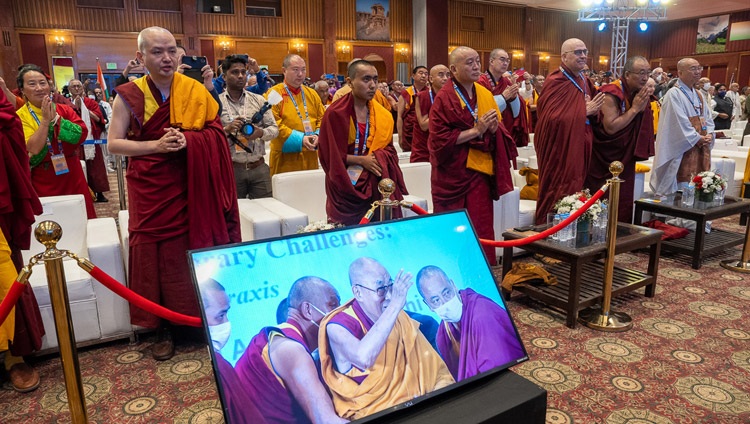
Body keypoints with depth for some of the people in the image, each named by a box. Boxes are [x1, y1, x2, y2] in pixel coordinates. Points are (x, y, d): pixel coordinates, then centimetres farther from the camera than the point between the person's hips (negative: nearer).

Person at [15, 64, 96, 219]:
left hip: (73, 178, 3)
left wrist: (55, 118, -16)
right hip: (44, 184, -2)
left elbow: (81, 135, -9)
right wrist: (45, 119, -17)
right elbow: (33, 149, -17)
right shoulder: (20, 117, -5)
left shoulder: (64, 110, 5)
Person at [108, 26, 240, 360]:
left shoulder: (195, 91, 1)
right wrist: (157, 145, -17)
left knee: (196, 247, 4)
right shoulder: (129, 95, -2)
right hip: (150, 188, 0)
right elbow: (114, 144, -3)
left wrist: (188, 140, -17)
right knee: (155, 253, 3)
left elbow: (215, 132, 2)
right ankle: (162, 328, 16)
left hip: (190, 186, 1)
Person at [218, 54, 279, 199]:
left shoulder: (259, 100, 9)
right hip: (231, 169, -2)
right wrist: (227, 130, -20)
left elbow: (274, 129, 6)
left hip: (259, 167, 2)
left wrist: (261, 133, -13)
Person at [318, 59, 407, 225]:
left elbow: (388, 148, 11)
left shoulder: (382, 114, 5)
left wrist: (378, 157, -11)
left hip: (375, 186, 4)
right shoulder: (336, 113, -10)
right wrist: (361, 160, -15)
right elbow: (330, 154, -9)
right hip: (346, 185, -4)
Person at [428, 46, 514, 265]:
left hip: (481, 172, 5)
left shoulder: (485, 94, 9)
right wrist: (476, 130, -18)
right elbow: (440, 139, -15)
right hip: (454, 175, -5)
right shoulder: (444, 98, -8)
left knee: (481, 228, 5)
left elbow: (498, 129, 17)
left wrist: (494, 128, -6)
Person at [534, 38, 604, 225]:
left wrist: (592, 111, -2)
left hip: (580, 150, 8)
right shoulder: (555, 82, -12)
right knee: (559, 199, -2)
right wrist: (584, 111, -16)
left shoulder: (585, 82, 13)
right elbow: (551, 118, -23)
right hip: (560, 151, -8)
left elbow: (592, 113, 21)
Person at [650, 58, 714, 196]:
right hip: (683, 151, -8)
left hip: (701, 150, 8)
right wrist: (698, 138, -14)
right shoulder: (674, 94, -11)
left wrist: (709, 134, -2)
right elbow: (681, 123, -18)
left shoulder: (698, 96, 17)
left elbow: (708, 118, 17)